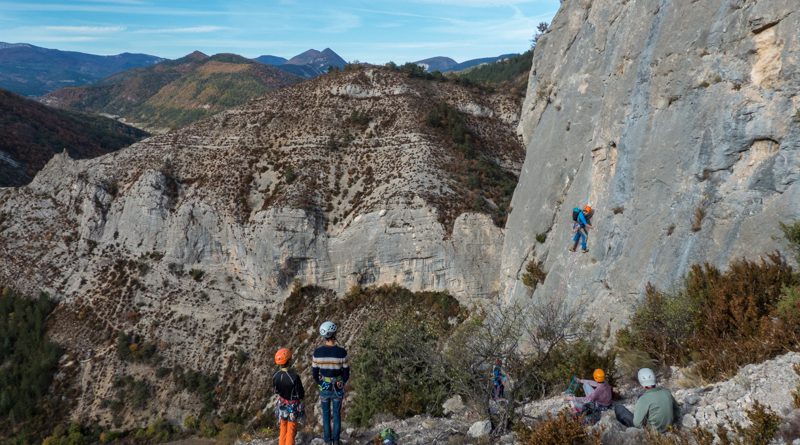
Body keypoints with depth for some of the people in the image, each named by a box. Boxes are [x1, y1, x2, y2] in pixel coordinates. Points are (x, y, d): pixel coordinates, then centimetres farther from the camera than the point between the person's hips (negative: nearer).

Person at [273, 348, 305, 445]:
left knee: (283, 427, 25)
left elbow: (276, 390, -1)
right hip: (293, 406, -4)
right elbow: (301, 395, -23)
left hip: (282, 404, 4)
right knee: (291, 429, 16)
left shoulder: (275, 376, -19)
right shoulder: (294, 377, -34)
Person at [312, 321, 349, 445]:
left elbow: (314, 372, -9)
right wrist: (342, 384, 8)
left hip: (324, 387, 1)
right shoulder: (342, 352, -26)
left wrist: (320, 384, 11)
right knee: (336, 413, 20)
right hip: (338, 387, -1)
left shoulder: (317, 352, -21)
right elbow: (346, 373, -14)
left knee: (326, 412, 23)